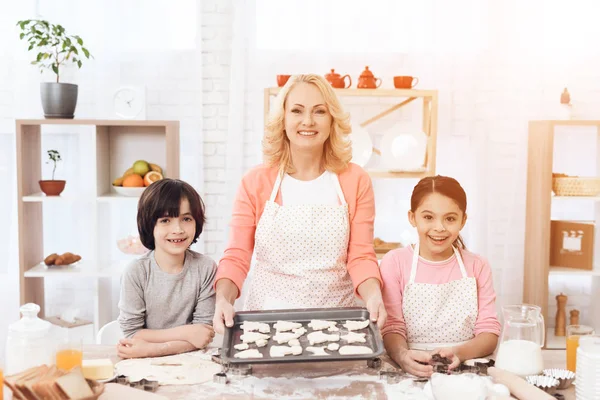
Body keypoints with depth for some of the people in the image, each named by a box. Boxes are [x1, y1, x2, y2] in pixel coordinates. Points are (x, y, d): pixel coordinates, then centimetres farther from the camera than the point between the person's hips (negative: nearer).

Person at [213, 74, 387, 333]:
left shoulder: (356, 181, 2)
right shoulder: (255, 182, 1)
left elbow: (361, 256, 0)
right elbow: (237, 256, 0)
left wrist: (373, 296, -17)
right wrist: (224, 299, -17)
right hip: (266, 319, 0)